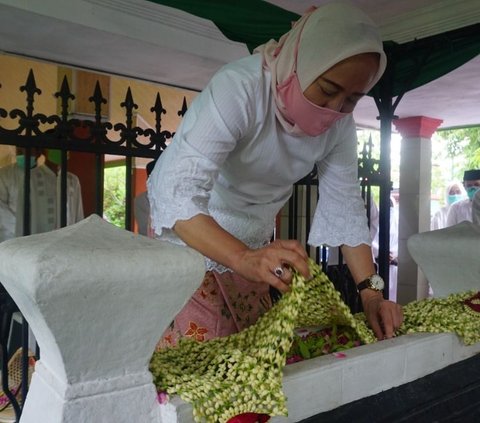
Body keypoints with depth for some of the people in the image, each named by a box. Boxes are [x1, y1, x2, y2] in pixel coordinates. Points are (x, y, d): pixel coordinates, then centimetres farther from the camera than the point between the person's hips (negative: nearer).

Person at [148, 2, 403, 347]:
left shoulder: (339, 124, -11)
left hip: (254, 245, 6)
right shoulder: (239, 88, -30)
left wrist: (371, 291, -17)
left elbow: (345, 206, -8)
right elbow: (178, 192, -39)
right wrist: (245, 259, -53)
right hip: (190, 236, -5)